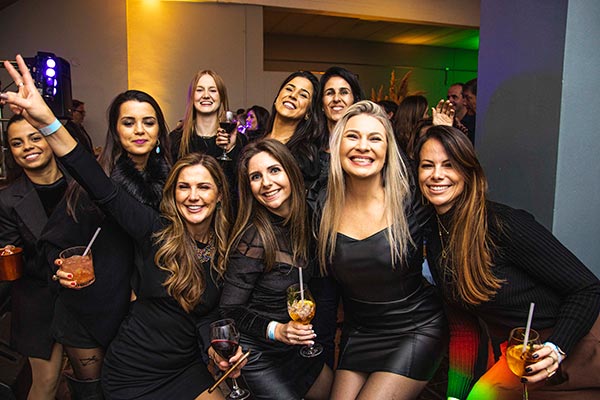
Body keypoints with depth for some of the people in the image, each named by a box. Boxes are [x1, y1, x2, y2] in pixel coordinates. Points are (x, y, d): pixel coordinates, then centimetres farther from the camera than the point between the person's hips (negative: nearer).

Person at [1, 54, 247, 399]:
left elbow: (208, 314, 0)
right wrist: (47, 121, -34)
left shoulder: (226, 250, -6)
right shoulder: (156, 232, -15)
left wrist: (215, 348, -20)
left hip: (186, 368, 3)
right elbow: (105, 191, -26)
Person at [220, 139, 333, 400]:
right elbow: (230, 310, -20)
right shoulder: (253, 238, -25)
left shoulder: (301, 223, -3)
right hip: (258, 356, -7)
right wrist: (276, 330, -30)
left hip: (295, 347, 7)